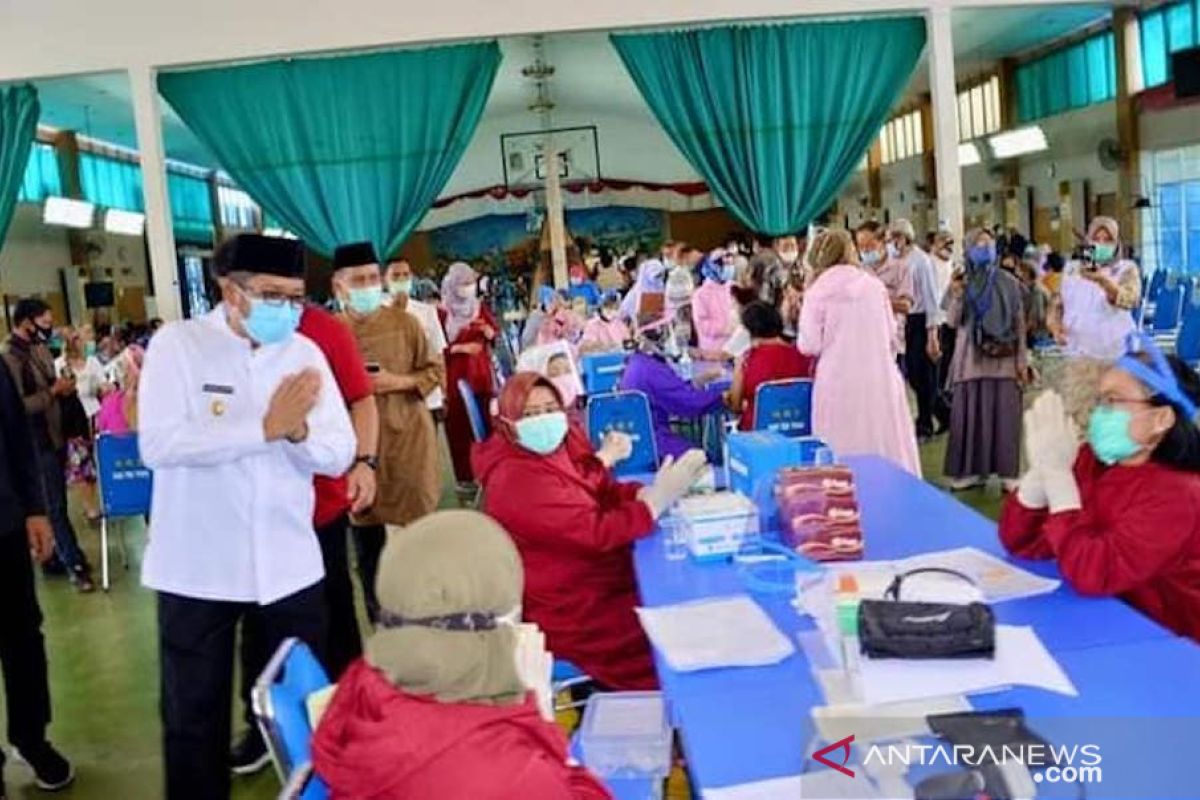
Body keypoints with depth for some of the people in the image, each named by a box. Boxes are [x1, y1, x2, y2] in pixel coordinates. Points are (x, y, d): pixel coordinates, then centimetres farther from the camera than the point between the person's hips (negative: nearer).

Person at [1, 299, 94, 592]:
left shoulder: (39, 349, 9)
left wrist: (63, 387, 6)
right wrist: (54, 391, -20)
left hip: (55, 436, 8)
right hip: (37, 444, -8)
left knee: (56, 502, 16)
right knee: (54, 506, 1)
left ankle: (61, 554, 27)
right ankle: (75, 563, 7)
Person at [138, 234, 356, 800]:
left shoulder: (306, 352, 3)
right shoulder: (177, 344, -7)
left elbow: (339, 455, 0)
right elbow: (157, 444, -20)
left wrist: (298, 431, -21)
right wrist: (265, 427, -23)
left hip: (290, 564, 3)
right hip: (197, 567, -3)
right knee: (195, 715, 11)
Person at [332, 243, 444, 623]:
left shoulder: (404, 322, -2)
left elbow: (435, 370, 3)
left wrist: (399, 382, -12)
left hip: (407, 436, 0)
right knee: (365, 532, 7)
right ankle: (379, 623, 22)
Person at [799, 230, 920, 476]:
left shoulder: (817, 292, -4)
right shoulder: (874, 284, 5)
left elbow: (810, 346, -4)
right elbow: (891, 333, 11)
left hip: (839, 383, -3)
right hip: (880, 379, 3)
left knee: (845, 456, 2)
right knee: (885, 445, 10)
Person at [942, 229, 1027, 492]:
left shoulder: (1008, 282, 4)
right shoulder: (961, 282, 5)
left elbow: (1019, 321, 5)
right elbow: (952, 321, 1)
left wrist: (1022, 359, 0)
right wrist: (957, 297, -17)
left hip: (1003, 356, 0)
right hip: (971, 357, 1)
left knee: (1004, 414, -1)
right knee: (970, 413, 0)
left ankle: (1008, 472, 3)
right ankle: (971, 470, 6)